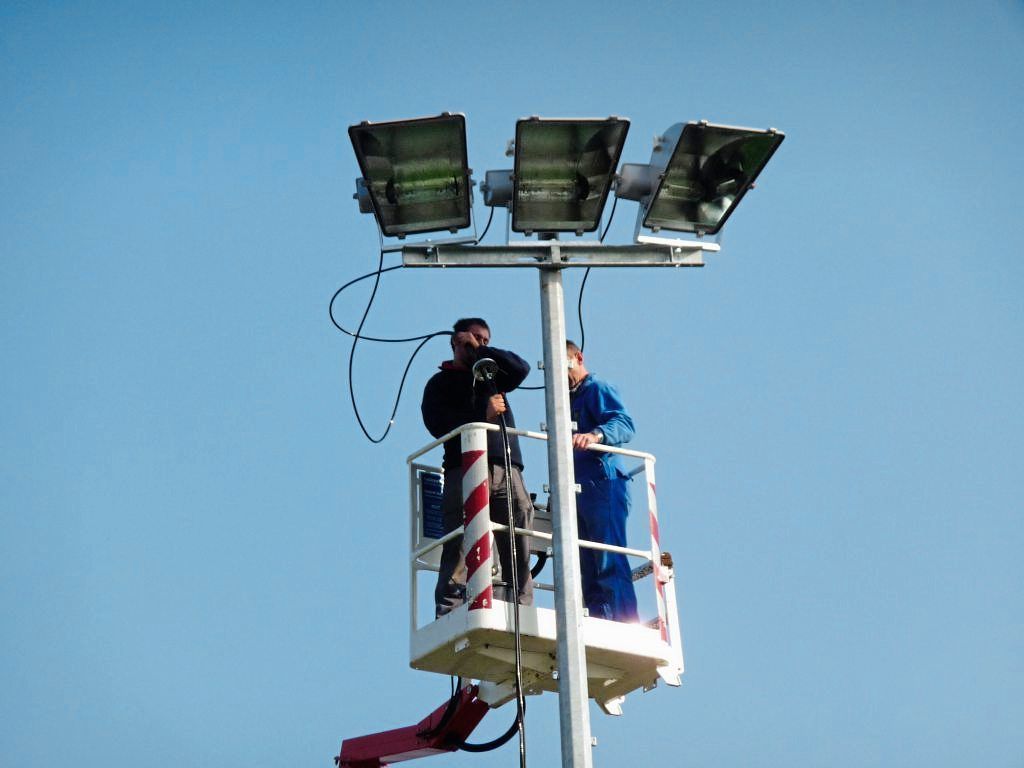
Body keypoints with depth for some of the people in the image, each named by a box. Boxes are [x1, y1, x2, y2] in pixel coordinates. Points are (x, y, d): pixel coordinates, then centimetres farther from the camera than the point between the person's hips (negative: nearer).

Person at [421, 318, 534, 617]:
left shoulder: (492, 376, 32)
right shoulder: (441, 382, 20)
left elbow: (521, 368, 12)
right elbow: (437, 424, 1)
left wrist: (481, 350, 12)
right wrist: (483, 416, -8)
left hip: (507, 470, 4)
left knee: (520, 553, -8)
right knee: (460, 550, -15)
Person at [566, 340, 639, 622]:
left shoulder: (597, 389, 2)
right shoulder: (570, 400, 28)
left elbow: (625, 423, -15)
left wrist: (595, 435, -34)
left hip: (603, 484, -9)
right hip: (578, 491, 9)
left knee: (610, 565, -17)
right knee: (589, 574, 1)